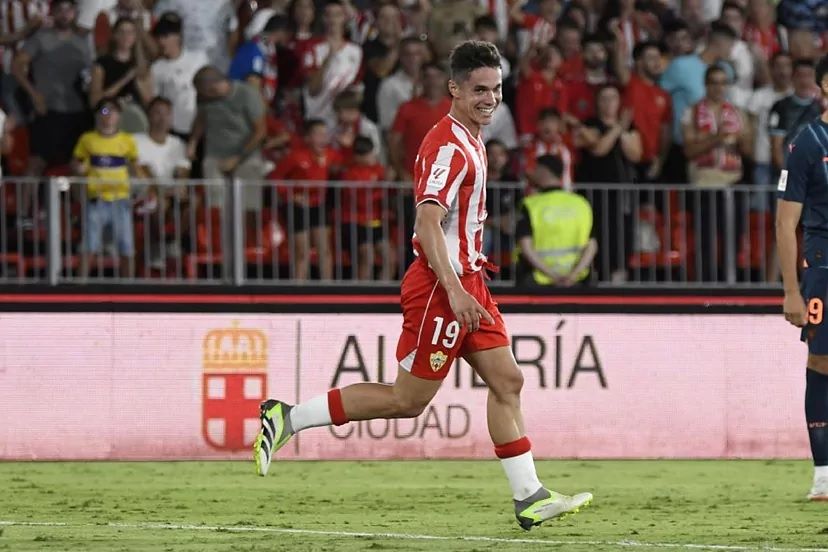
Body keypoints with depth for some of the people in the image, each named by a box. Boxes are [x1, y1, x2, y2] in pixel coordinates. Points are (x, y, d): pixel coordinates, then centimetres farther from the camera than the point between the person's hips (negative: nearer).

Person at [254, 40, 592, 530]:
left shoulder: (471, 141, 15)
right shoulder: (448, 145, -17)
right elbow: (427, 219, -26)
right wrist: (453, 288, -32)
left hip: (466, 285, 10)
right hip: (440, 286, -10)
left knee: (507, 382, 3)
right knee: (408, 400, -5)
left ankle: (529, 498, 4)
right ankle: (289, 418, 2)